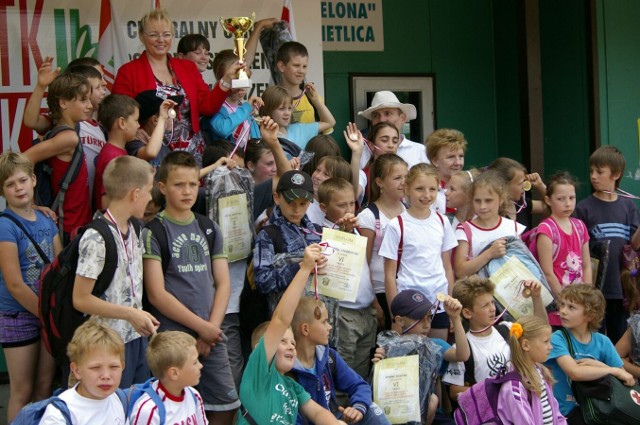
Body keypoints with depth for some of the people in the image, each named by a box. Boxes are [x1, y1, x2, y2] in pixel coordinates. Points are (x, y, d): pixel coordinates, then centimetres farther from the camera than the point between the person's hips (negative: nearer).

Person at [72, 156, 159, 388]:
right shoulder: (96, 239, -18)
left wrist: (141, 317, 8)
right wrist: (130, 314, -19)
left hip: (137, 336, 8)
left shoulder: (131, 229, 9)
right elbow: (80, 299, -18)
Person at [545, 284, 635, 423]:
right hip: (567, 411, -5)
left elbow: (626, 380, 1)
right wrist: (613, 370, -14)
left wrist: (598, 365, -14)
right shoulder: (558, 339, -8)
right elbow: (575, 373, -24)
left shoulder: (602, 342, 3)